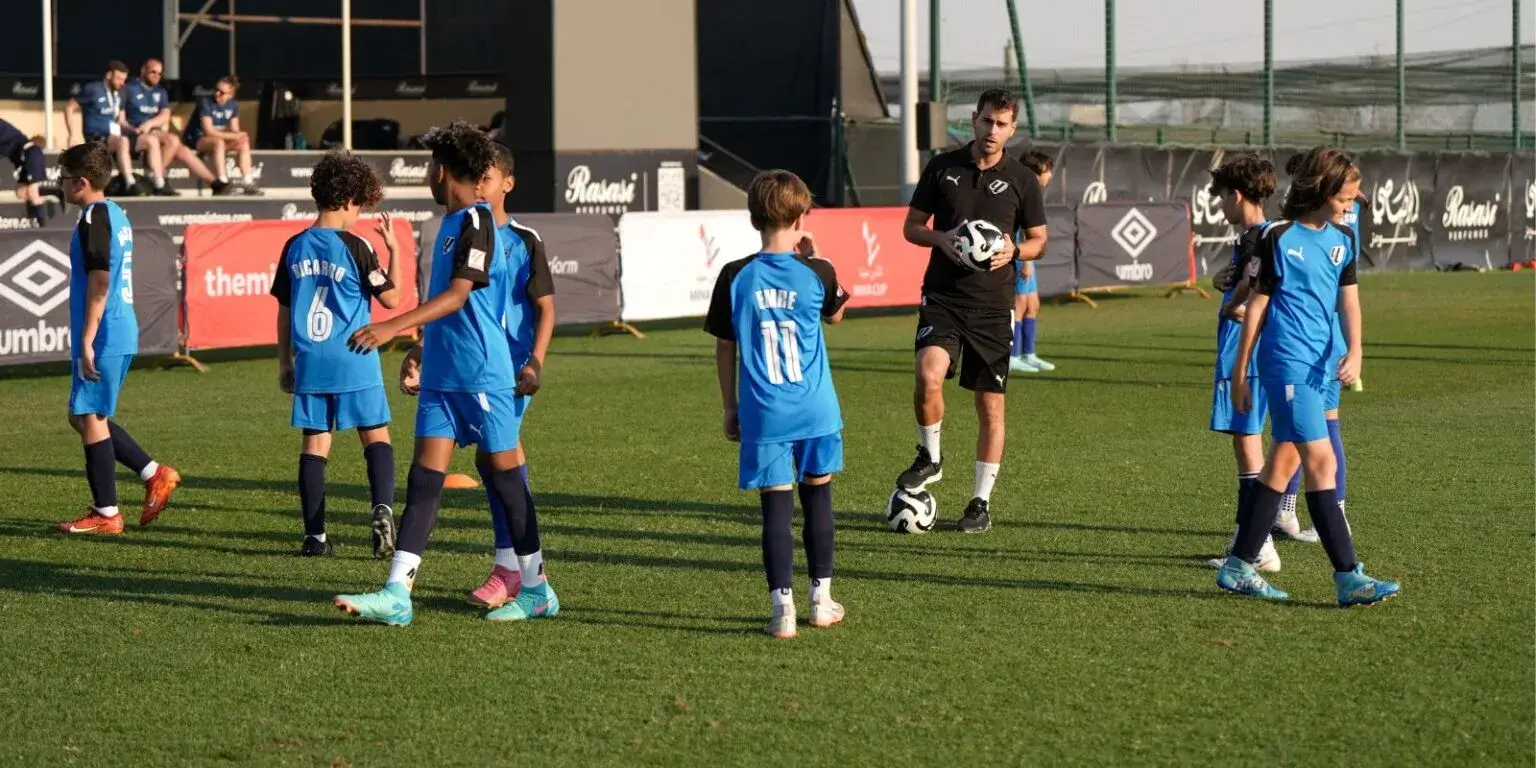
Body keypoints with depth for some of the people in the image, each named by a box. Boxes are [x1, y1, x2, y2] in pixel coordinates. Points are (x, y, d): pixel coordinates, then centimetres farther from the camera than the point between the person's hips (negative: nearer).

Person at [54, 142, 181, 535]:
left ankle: (105, 513, 3)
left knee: (89, 418, -2)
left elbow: (99, 283, -21)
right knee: (85, 417, 17)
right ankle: (154, 474, 16)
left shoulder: (93, 219, -14)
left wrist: (86, 342, -20)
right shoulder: (117, 215, 15)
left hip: (103, 337, -10)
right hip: (122, 333, 10)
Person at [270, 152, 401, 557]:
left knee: (315, 443, 7)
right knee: (376, 436, 6)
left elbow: (284, 311, 11)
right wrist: (394, 250, 3)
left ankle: (315, 536, 6)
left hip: (309, 362, 4)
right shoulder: (355, 247, -9)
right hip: (354, 363, -4)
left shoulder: (295, 247, 6)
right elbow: (390, 298, -4)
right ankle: (383, 509, -16)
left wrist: (284, 362, 19)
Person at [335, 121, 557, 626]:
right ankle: (397, 594, -5)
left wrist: (393, 327, -29)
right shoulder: (451, 224, 15)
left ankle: (537, 590, 13)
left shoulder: (476, 223, -13)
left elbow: (456, 297, -23)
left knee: (505, 478, 1)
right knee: (424, 477, 0)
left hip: (482, 374, -9)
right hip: (442, 373, 9)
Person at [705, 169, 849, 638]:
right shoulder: (817, 274, -5)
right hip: (816, 412, 1)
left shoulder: (735, 277, -4)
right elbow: (835, 314, 18)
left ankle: (783, 608, -5)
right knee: (817, 497, 15)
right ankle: (822, 599, 22)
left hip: (763, 417, -1)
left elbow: (724, 348, 3)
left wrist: (730, 407, 13)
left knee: (776, 506, 1)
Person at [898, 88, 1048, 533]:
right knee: (929, 377, -24)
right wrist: (940, 239, -12)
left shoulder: (1021, 179, 2)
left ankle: (981, 503, 14)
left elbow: (1038, 240, 10)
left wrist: (1014, 251, -13)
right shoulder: (942, 167, 3)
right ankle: (929, 458, 2)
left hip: (992, 304, 1)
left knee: (990, 404, 3)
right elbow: (911, 226, 9)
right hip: (942, 297, 0)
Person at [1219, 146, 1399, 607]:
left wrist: (1354, 351, -11)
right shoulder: (1279, 238, -8)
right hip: (1286, 362, -7)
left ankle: (1239, 567, 20)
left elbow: (1348, 302, 8)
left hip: (1320, 366, 7)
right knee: (1320, 460, -11)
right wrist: (1240, 373, -1)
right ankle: (1349, 578, -13)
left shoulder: (1343, 241, 10)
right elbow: (1257, 305, -4)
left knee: (1284, 462, 11)